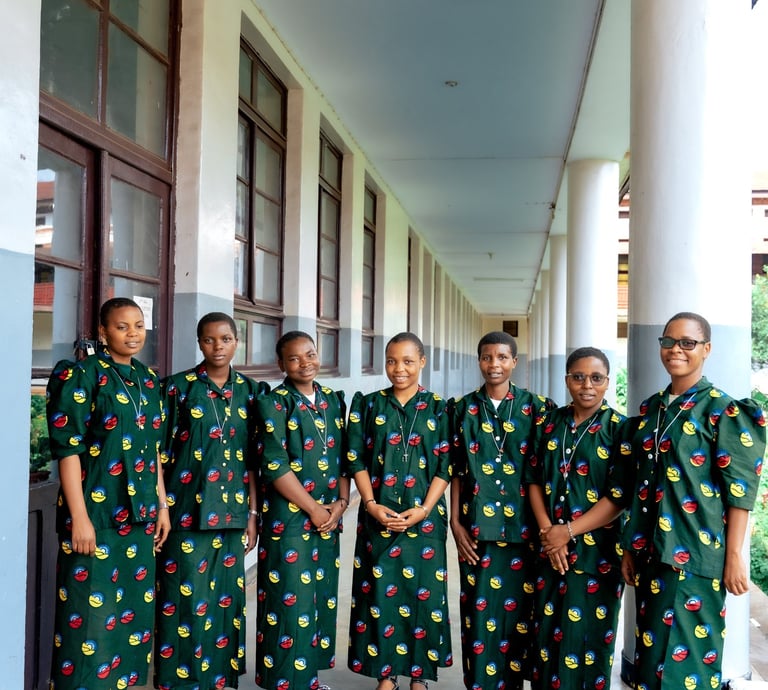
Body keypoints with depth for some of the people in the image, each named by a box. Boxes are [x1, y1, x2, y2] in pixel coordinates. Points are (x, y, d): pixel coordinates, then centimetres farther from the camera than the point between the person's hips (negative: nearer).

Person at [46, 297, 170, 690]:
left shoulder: (147, 378, 12)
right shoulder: (81, 374, -8)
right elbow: (67, 448, -13)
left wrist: (161, 504, 13)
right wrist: (79, 517, -17)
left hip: (140, 513, 7)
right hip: (96, 512, -6)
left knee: (134, 610, 13)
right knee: (90, 614, 0)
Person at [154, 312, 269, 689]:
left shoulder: (250, 390, 8)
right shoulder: (178, 386, -1)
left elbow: (253, 459, 9)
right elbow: (162, 453, -1)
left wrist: (252, 513, 6)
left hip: (231, 512, 3)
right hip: (187, 511, -3)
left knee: (224, 598, 9)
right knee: (186, 599, 0)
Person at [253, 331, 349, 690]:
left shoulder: (333, 400, 10)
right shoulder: (274, 403, -8)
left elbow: (344, 456, 11)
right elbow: (274, 465, -15)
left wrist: (340, 503, -3)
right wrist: (313, 509, -14)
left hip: (329, 517, 6)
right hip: (288, 519, -6)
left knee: (322, 598, 13)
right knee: (290, 600, -1)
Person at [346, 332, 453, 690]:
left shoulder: (438, 408, 2)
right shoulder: (368, 404, 4)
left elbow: (446, 466, -1)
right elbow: (357, 459, 1)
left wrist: (423, 510, -11)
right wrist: (372, 505, -9)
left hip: (424, 516, -1)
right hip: (378, 516, 1)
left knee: (422, 591, 4)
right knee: (380, 590, 5)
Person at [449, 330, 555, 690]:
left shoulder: (536, 407, 1)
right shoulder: (463, 408, 5)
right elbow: (455, 470, 6)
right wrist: (455, 522, 0)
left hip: (522, 526, 0)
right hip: (476, 526, 1)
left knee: (517, 608, 6)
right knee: (479, 609, 5)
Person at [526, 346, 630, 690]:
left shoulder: (619, 427, -5)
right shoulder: (551, 423, 7)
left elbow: (620, 496, -11)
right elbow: (534, 479, 6)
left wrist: (569, 531, -14)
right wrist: (547, 529, -8)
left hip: (596, 552, -3)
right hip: (550, 548, 4)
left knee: (588, 635, 4)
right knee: (547, 631, 9)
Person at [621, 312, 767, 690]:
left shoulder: (724, 411, -6)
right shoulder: (650, 409, 11)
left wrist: (734, 556, -12)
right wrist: (630, 547, 13)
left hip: (694, 554, -6)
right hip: (650, 551, 6)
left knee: (686, 655, 0)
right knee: (649, 650, 14)